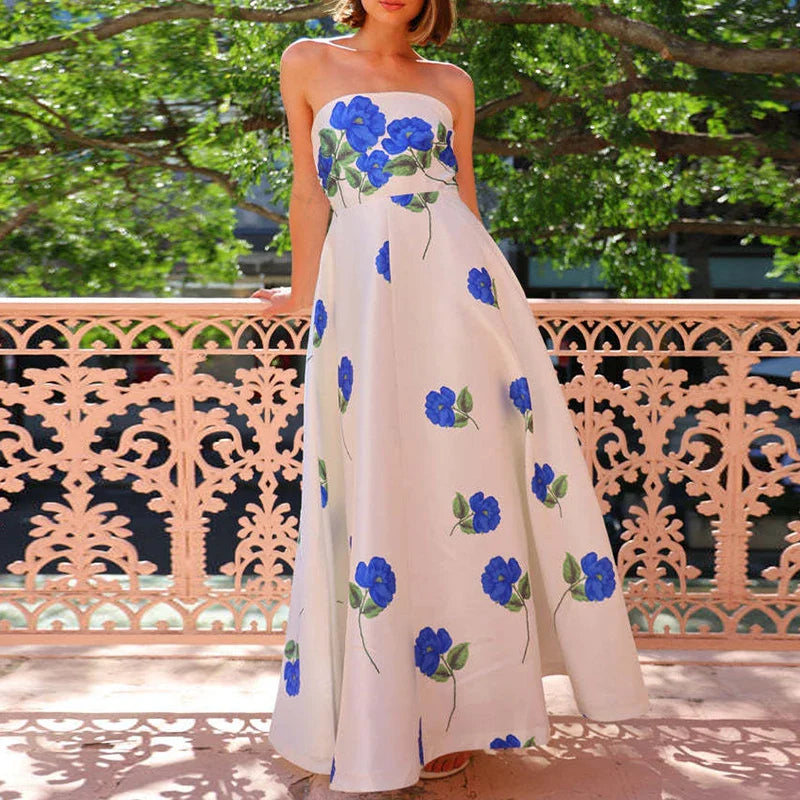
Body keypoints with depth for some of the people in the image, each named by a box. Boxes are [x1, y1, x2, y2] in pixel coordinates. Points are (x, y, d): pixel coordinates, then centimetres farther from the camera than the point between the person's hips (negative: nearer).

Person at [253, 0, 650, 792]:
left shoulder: (452, 85, 17)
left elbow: (464, 193, 18)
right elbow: (310, 191, 12)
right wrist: (304, 295, 13)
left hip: (457, 284, 2)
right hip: (362, 290, -1)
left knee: (465, 476, -1)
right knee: (377, 491, 0)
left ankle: (452, 708, 12)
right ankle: (381, 717, 15)